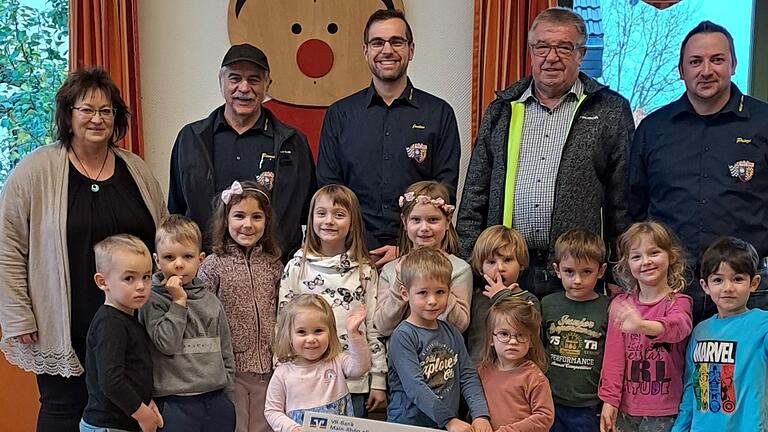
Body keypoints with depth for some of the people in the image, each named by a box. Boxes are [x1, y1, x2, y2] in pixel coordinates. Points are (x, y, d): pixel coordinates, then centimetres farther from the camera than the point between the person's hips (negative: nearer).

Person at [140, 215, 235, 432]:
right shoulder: (153, 301, -3)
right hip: (176, 404, -4)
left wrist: (228, 398, 13)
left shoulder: (211, 301, 9)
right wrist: (178, 302, -14)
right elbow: (166, 344, -15)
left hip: (216, 400, 4)